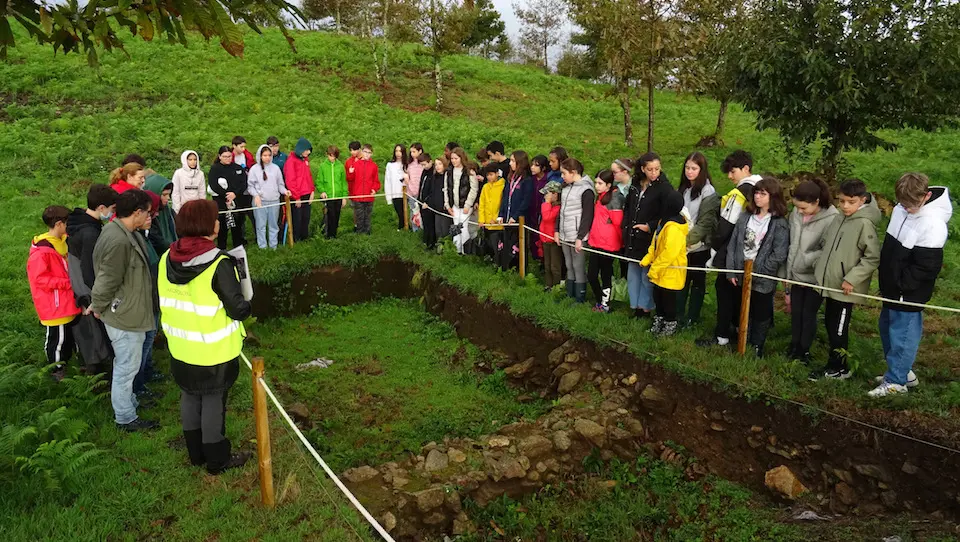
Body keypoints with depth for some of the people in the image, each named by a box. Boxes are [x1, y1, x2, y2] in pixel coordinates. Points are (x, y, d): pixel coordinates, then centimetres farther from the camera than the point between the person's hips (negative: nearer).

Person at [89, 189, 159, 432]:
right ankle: (125, 419, 20)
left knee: (127, 365, 25)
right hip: (124, 316, -10)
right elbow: (107, 281, -23)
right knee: (126, 367, 5)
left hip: (129, 312, 10)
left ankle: (129, 403, 42)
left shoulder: (123, 232, 4)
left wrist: (99, 305, 18)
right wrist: (98, 307, -7)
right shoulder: (119, 241, -30)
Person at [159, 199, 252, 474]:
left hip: (180, 349, 6)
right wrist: (246, 306, -1)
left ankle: (196, 453, 36)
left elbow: (163, 301, 9)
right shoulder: (219, 264, -23)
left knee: (189, 398, 20)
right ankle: (217, 459, 24)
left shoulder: (167, 260, -2)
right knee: (213, 402, 8)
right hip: (214, 351, -6)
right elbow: (238, 309, -22)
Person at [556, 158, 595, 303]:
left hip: (577, 236, -7)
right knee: (569, 266, 14)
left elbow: (587, 216, -15)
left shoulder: (586, 190, -12)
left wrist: (580, 238, -16)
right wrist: (557, 231, 12)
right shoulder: (566, 188, 12)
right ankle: (569, 296, 22)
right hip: (565, 236, 7)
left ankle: (580, 299, 6)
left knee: (579, 267, -1)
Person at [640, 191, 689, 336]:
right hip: (661, 271, 9)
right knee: (658, 298, 20)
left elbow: (669, 252, -30)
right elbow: (655, 244, 12)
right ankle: (659, 320, 37)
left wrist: (654, 269, -23)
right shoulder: (664, 222, 6)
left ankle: (670, 325, 25)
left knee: (668, 300, 7)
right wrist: (647, 259, 3)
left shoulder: (674, 228, -27)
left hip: (671, 273, -9)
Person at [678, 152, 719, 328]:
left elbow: (706, 223, -16)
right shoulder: (684, 189, 10)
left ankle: (692, 317, 17)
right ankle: (678, 314, 19)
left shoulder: (708, 192, -11)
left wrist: (688, 239, -19)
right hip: (682, 245, 6)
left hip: (699, 246, -5)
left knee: (698, 282, 8)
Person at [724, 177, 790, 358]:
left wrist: (756, 272, -15)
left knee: (760, 316, 11)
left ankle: (756, 349, 28)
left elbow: (779, 256, -16)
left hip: (762, 281, -4)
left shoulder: (780, 224, -10)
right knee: (740, 314, 17)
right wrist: (731, 271, -2)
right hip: (740, 277, 4)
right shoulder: (745, 217, 4)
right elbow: (733, 245, 4)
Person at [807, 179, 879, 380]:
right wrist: (819, 265, 9)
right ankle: (835, 363, 31)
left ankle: (837, 367, 18)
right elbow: (822, 243, 19)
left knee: (839, 328, 3)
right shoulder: (838, 219, 7)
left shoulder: (865, 224, -16)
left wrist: (852, 279, -20)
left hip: (846, 289, -8)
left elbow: (873, 258, -18)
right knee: (830, 324, 17)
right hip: (830, 284, 8)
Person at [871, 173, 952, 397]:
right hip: (892, 288, 9)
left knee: (902, 333, 2)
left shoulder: (933, 226, -24)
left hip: (909, 293, -9)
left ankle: (895, 381, 16)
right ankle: (903, 371, 36)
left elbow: (927, 267, -23)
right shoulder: (901, 209, 1)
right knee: (887, 328, 20)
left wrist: (899, 285, -18)